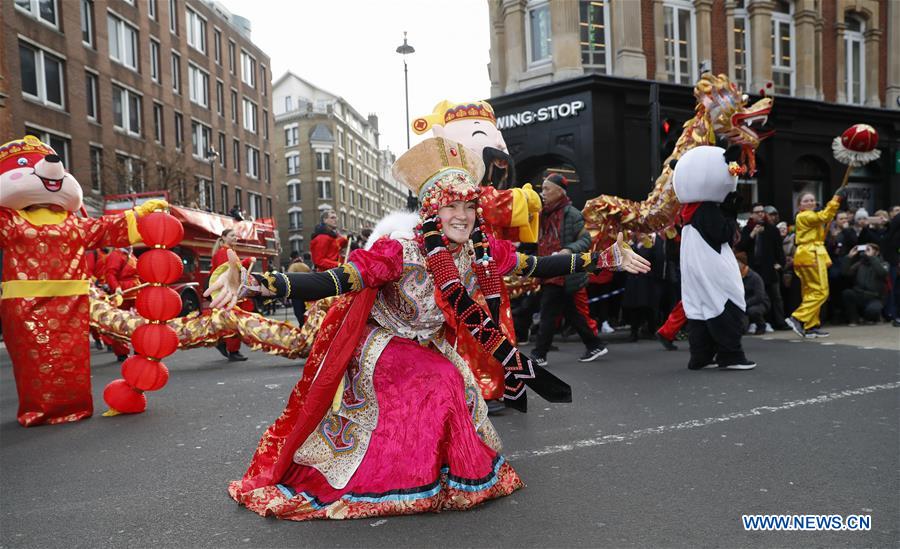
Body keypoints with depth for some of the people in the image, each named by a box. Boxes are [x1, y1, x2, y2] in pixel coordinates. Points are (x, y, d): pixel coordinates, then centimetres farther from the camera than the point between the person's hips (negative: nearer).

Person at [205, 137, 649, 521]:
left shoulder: (483, 253, -12)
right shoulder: (400, 251, -29)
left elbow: (540, 267, -2)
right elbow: (332, 283, -37)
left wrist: (603, 259, -1)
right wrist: (254, 283, -50)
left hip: (431, 349, 6)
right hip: (382, 350, -5)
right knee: (445, 389, -22)